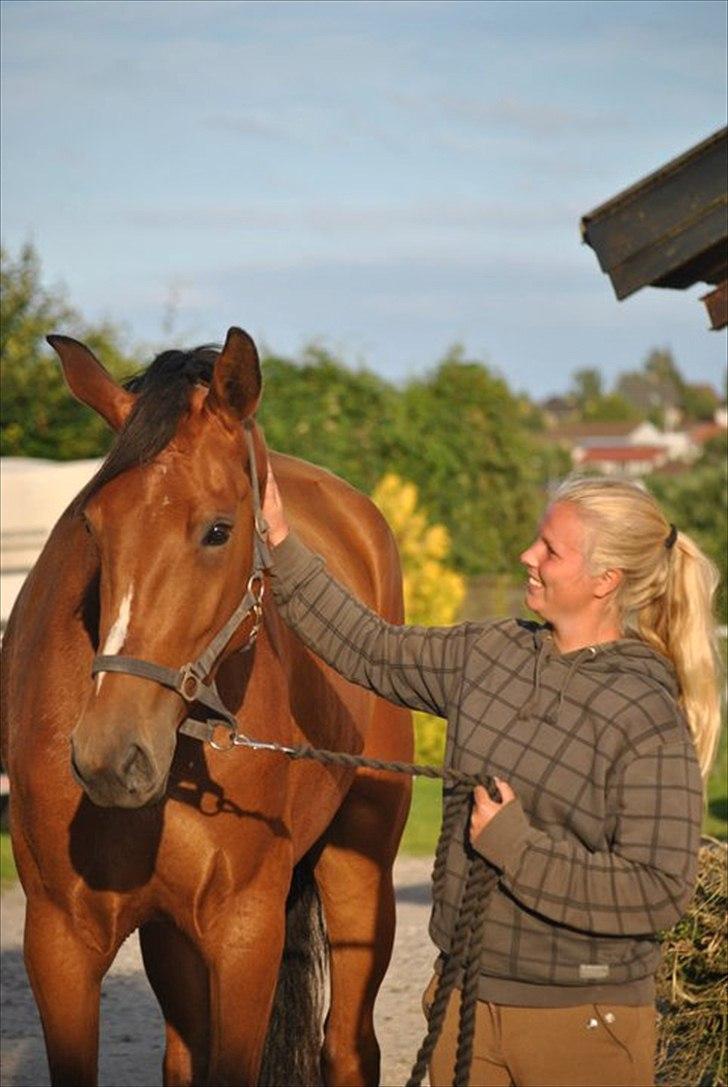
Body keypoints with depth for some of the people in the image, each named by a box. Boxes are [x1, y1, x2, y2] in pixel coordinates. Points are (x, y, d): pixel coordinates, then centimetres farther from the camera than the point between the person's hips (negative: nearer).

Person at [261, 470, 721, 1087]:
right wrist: (281, 543, 10)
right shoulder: (490, 655, 3)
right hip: (467, 997, 6)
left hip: (582, 1018, -6)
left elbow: (661, 892, -22)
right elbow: (373, 651, 15)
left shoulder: (652, 721, -18)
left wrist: (514, 846, -22)